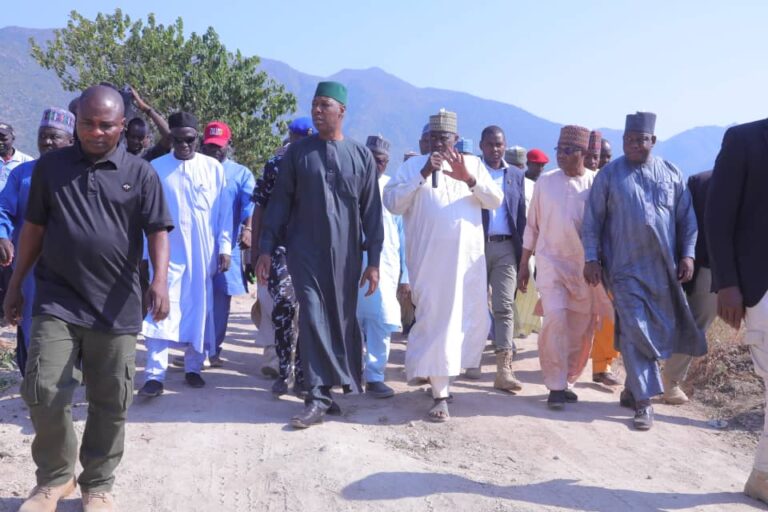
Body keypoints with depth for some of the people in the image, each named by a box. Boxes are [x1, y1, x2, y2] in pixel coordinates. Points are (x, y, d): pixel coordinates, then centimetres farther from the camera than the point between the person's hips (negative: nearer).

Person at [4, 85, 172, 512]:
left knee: (111, 401, 6)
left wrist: (160, 280, -20)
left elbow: (158, 231, -3)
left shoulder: (141, 173, 1)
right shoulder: (51, 166, 6)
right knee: (44, 391, -4)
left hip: (116, 307, -1)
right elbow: (34, 227, 12)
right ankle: (55, 477, 19)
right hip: (56, 301, 1)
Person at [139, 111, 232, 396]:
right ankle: (155, 375, -6)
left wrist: (224, 248, 0)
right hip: (167, 252, -1)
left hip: (204, 253, 1)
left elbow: (224, 211, 5)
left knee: (199, 311, 8)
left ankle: (193, 368, 21)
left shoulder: (214, 168, 3)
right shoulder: (156, 168, 1)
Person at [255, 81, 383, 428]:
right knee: (313, 319, -6)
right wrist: (266, 248, -2)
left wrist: (374, 260, 1)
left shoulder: (361, 156, 4)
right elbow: (280, 202, 5)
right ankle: (318, 397, -4)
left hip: (345, 254, 0)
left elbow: (371, 211, 4)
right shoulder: (298, 152, 5)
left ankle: (350, 386, 22)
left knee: (345, 320, 7)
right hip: (305, 251, 0)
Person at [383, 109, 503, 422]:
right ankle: (440, 395, 0)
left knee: (474, 321, 12)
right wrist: (422, 175, -14)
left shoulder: (473, 164, 14)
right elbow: (391, 203, -5)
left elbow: (496, 201, 4)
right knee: (436, 322, -6)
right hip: (429, 259, -4)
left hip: (469, 257, 4)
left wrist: (469, 179, -12)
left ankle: (439, 372, 36)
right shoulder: (412, 166, 6)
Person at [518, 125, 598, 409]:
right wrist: (523, 265, 7)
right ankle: (556, 385, -7)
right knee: (556, 319, -15)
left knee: (581, 328, 6)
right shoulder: (545, 182, 3)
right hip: (550, 261, -1)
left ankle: (567, 380, 24)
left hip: (585, 266, 1)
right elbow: (532, 225, 8)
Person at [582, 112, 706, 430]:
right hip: (626, 268, -3)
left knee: (659, 331, 10)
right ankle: (643, 401, -3)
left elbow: (687, 217, 9)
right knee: (634, 332, -6)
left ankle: (633, 388, 27)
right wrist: (591, 258, -6)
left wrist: (687, 254, 1)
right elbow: (592, 221, 0)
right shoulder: (609, 175, 0)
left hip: (664, 268, 3)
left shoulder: (671, 174, 7)